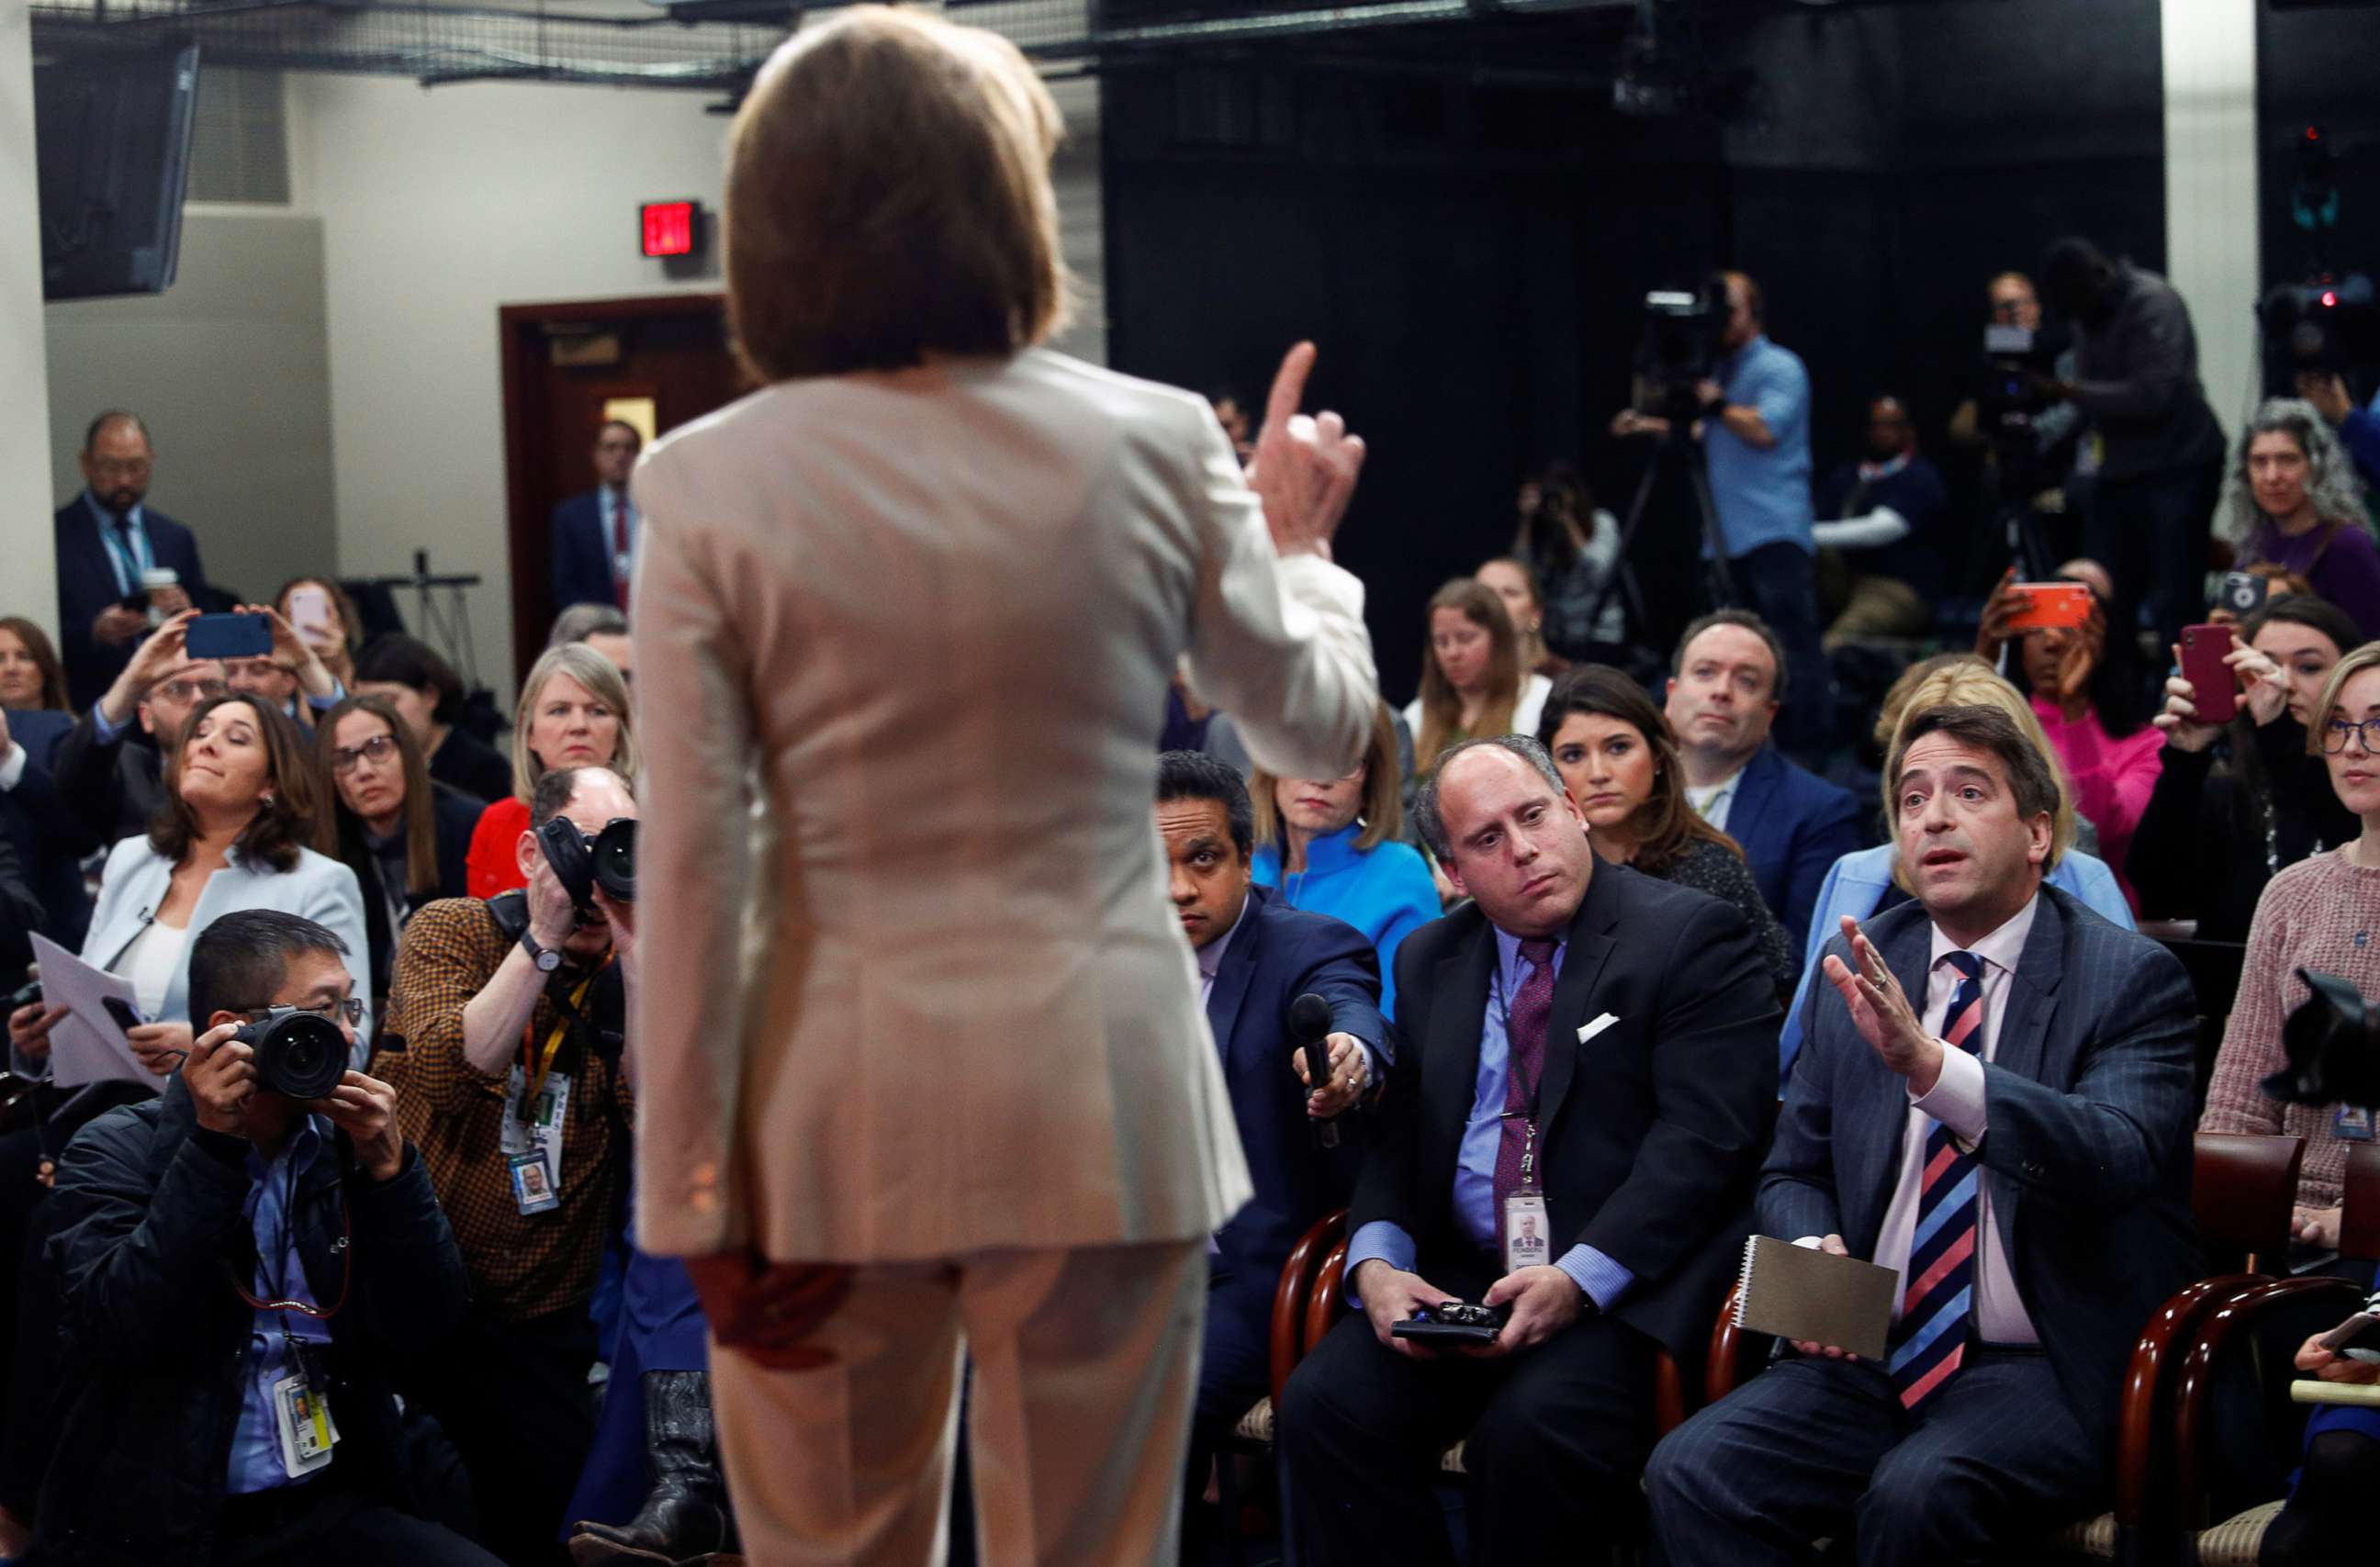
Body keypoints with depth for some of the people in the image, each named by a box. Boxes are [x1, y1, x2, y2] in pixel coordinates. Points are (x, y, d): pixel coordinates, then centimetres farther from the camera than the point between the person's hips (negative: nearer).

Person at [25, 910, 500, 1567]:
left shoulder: (347, 1145, 8)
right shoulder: (118, 1152, -1)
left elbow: (426, 1326, 2)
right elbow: (113, 1332, -15)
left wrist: (387, 1165, -9)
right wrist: (212, 1147, -15)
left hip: (331, 1508, 4)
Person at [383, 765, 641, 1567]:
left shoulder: (634, 973, 6)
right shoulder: (451, 931, -1)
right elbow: (449, 1073, -20)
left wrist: (636, 953, -17)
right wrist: (542, 939, -20)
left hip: (542, 1320, 2)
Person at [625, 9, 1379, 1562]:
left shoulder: (709, 486, -8)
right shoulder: (1150, 444, -5)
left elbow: (694, 869, -10)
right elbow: (1319, 727, 9)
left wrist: (696, 1192, -3)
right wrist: (1293, 536, 27)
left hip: (843, 1112, 0)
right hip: (1098, 1103, 1)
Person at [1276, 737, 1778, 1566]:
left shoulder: (1689, 936, -1)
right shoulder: (1430, 962, 18)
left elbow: (1704, 1138, -11)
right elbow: (1394, 1139, 16)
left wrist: (1581, 1279, -21)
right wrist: (1376, 1262, -6)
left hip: (1623, 1288, -5)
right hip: (1455, 1279, 5)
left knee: (1531, 1432, -33)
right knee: (1322, 1404, -20)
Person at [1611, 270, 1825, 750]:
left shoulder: (1779, 367, -4)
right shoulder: (1722, 371, 22)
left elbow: (1765, 430, -19)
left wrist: (1716, 403, -11)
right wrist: (1655, 427, 25)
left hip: (1773, 533, -9)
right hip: (1728, 533, 9)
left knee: (1791, 639, -12)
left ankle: (1806, 743, -12)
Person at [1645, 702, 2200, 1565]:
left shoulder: (2130, 978, -6)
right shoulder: (1858, 971, 9)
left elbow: (2118, 1155, -24)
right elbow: (1793, 1172, 17)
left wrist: (1928, 1064, -37)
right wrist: (1814, 1252, -7)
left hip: (2048, 1369, -4)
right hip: (1874, 1354, 4)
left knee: (1917, 1493, -33)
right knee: (1691, 1470, -23)